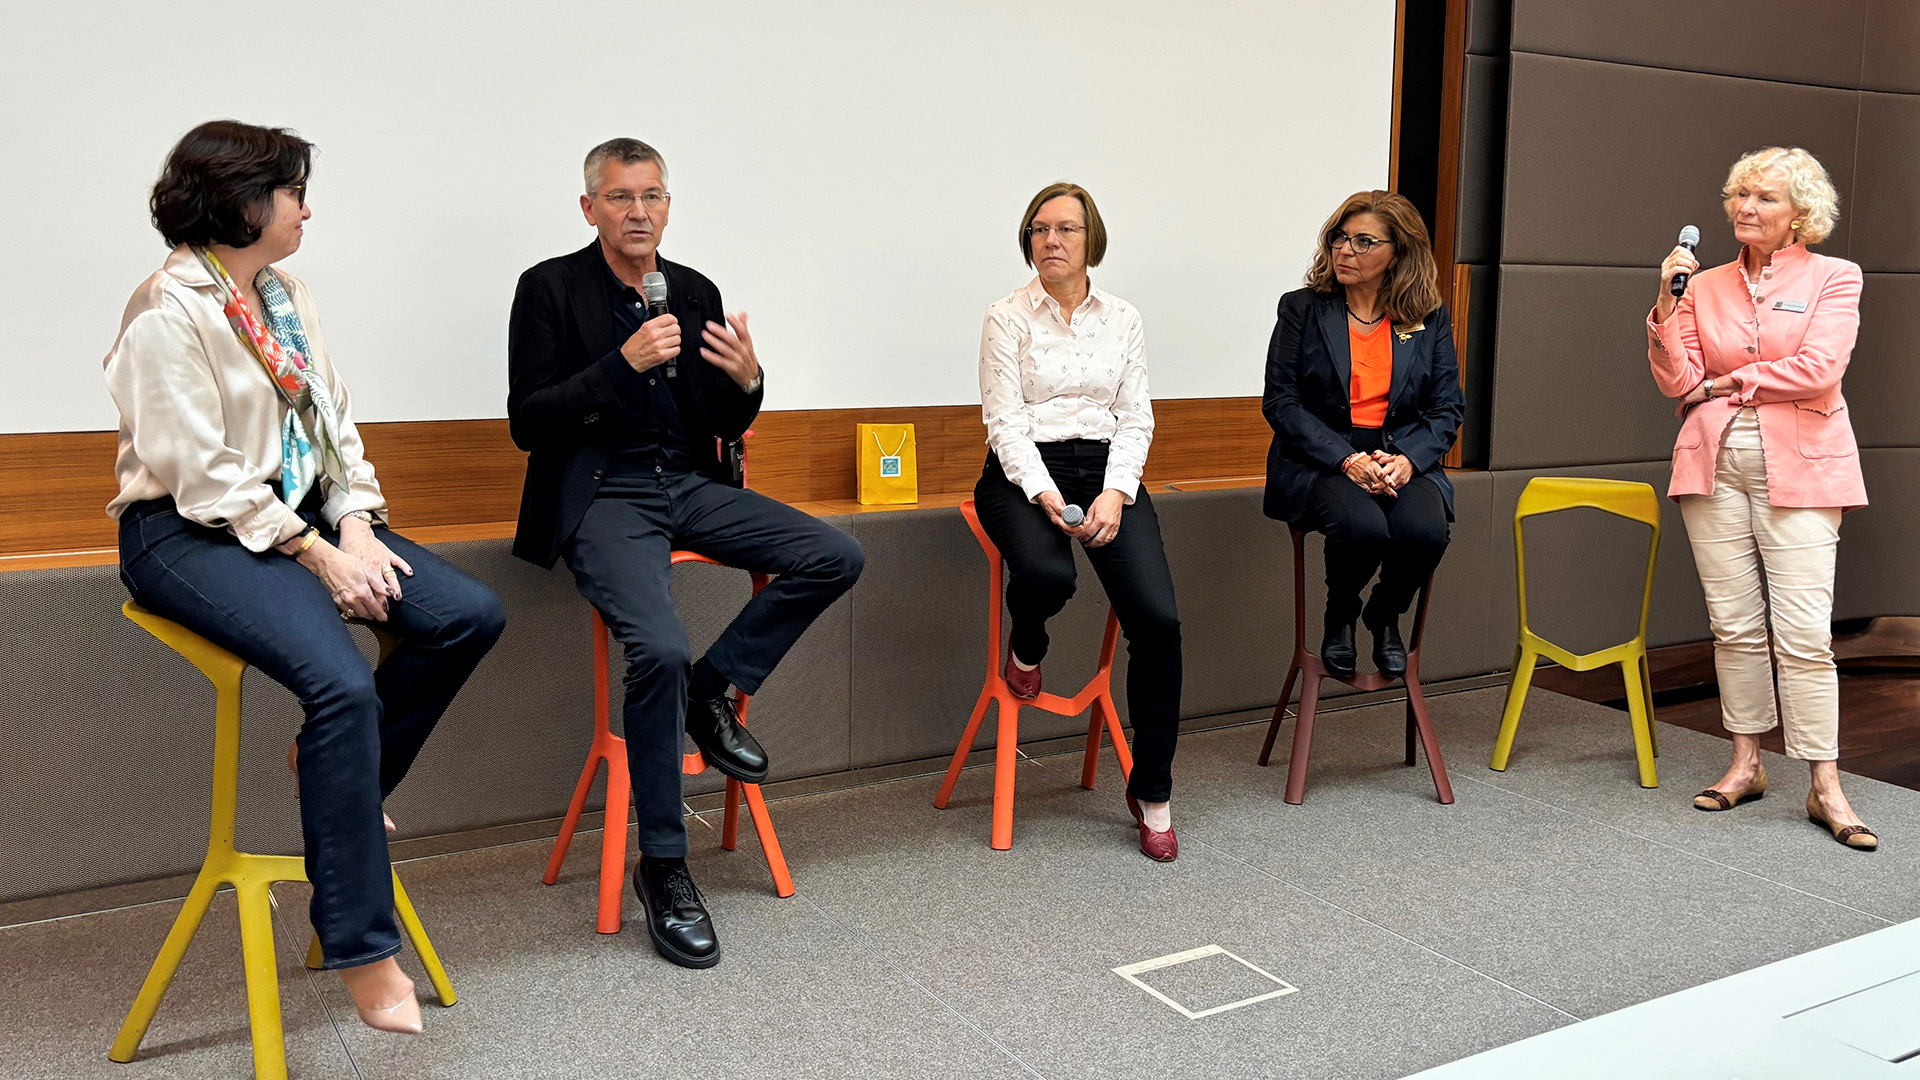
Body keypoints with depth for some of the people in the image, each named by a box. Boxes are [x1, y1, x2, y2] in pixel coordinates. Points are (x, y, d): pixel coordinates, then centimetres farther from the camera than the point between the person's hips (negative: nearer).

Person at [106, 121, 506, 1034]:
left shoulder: (285, 296, 12)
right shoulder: (169, 313, -13)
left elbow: (335, 422, 11)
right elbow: (203, 477, -17)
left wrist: (356, 526, -6)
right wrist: (319, 556, -18)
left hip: (301, 511, 8)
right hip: (193, 533, -8)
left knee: (471, 616, -10)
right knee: (343, 684, -30)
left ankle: (339, 776, 11)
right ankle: (363, 951, -21)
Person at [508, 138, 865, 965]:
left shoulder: (696, 292, 12)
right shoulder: (550, 288, -1)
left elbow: (724, 427, 16)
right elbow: (526, 422, -9)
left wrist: (746, 382, -8)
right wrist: (623, 363, -19)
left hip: (688, 485, 6)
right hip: (601, 496, -5)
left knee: (835, 557, -13)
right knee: (660, 649, -29)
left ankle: (713, 690, 2)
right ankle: (663, 866, -13)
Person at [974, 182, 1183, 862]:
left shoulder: (1122, 319, 12)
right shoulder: (1008, 317, 2)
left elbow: (1135, 417, 6)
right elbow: (1005, 421, -5)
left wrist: (1115, 493, -12)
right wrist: (1047, 495, -20)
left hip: (1108, 470, 3)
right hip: (1023, 473, -2)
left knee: (1157, 619, -18)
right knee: (1047, 576, -37)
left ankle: (1151, 792, -1)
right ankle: (1027, 646, 5)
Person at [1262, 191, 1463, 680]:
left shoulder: (1430, 318, 9)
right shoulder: (1302, 309, 2)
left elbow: (1446, 409, 8)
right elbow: (1281, 402, -4)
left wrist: (1407, 459, -14)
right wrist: (1347, 460, -17)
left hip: (1403, 459, 2)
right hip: (1319, 459, -2)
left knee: (1425, 530, -30)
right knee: (1363, 527, -34)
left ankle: (1385, 617, 5)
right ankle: (1340, 616, 2)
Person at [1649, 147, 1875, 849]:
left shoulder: (1833, 277, 4)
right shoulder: (1705, 285, 12)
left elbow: (1819, 369, -10)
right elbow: (1677, 380, 2)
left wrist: (1727, 381, -3)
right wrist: (1668, 302, -7)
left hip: (1799, 468, -3)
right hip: (1716, 464, 3)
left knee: (1803, 633, -8)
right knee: (1734, 625, 6)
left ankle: (1825, 787, -2)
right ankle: (1746, 764, 16)